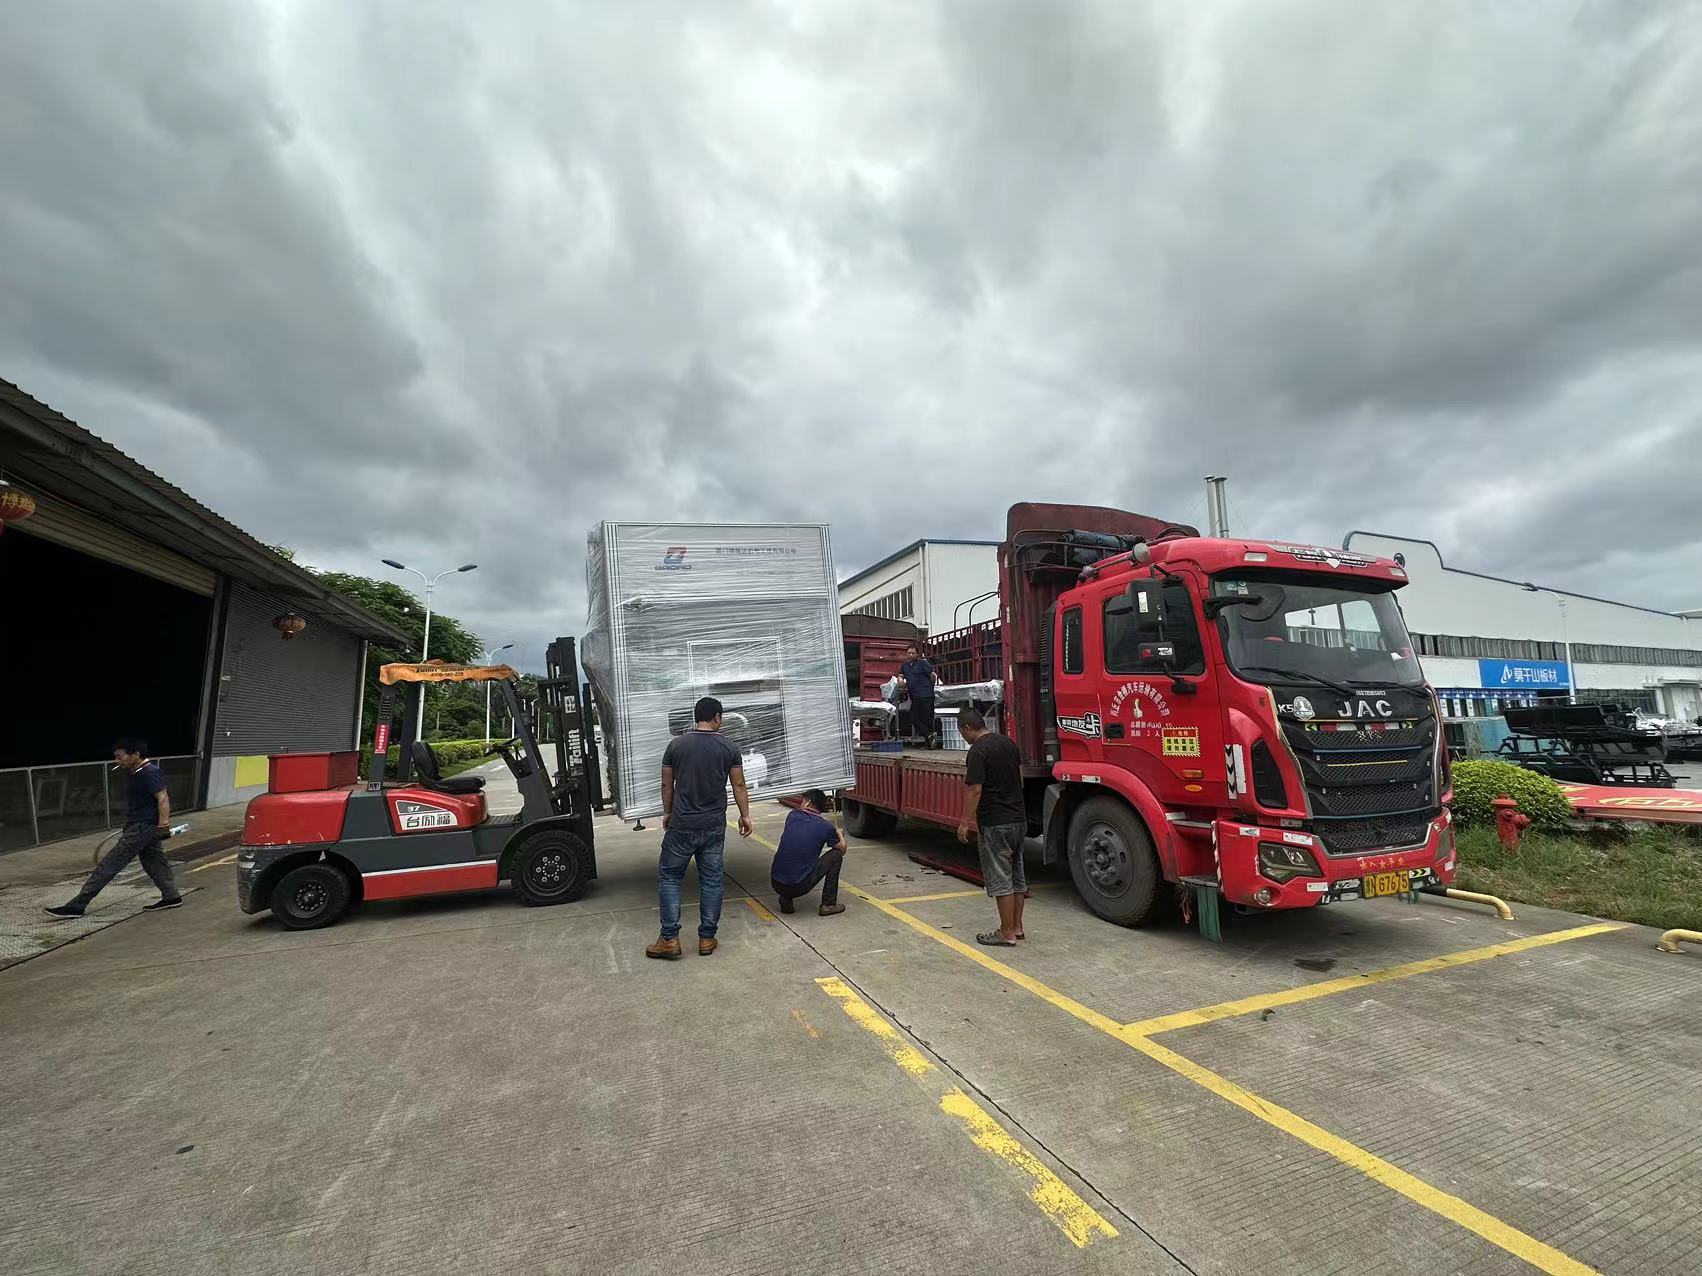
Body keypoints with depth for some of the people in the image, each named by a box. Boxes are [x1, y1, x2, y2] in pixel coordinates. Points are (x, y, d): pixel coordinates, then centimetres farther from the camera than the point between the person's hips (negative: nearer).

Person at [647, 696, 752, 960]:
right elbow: (738, 785, 3)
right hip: (714, 827, 1)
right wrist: (745, 815, 14)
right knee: (711, 880, 11)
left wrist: (667, 813, 18)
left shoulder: (676, 745, -3)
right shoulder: (728, 748, -1)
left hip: (682, 826, -1)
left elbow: (667, 784, 4)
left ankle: (669, 938, 9)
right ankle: (707, 938, 16)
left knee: (668, 877, 11)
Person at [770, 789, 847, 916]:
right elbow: (842, 849, 15)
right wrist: (839, 833, 36)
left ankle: (785, 899, 17)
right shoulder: (826, 827, -3)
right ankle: (828, 905, 13)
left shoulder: (792, 815, 7)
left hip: (775, 884, 4)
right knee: (836, 855, 11)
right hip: (799, 887, -4)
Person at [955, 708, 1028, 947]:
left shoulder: (978, 751, -16)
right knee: (1017, 876, 16)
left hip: (995, 823, -9)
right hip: (1019, 819, 9)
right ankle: (1017, 927, 25)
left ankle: (1007, 934, 7)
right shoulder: (1008, 742, 9)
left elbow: (975, 790, -19)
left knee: (1000, 879, 0)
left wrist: (964, 822, -13)